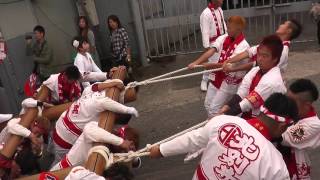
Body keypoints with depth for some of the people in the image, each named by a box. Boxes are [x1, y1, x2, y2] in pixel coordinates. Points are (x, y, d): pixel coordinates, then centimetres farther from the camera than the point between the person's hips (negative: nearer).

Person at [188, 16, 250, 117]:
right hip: (218, 77, 7)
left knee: (214, 109, -5)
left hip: (230, 81, -7)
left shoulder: (243, 46, -20)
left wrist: (211, 65, -27)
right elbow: (211, 51, -16)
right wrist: (196, 62, -29)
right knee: (208, 104, 17)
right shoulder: (224, 38, -2)